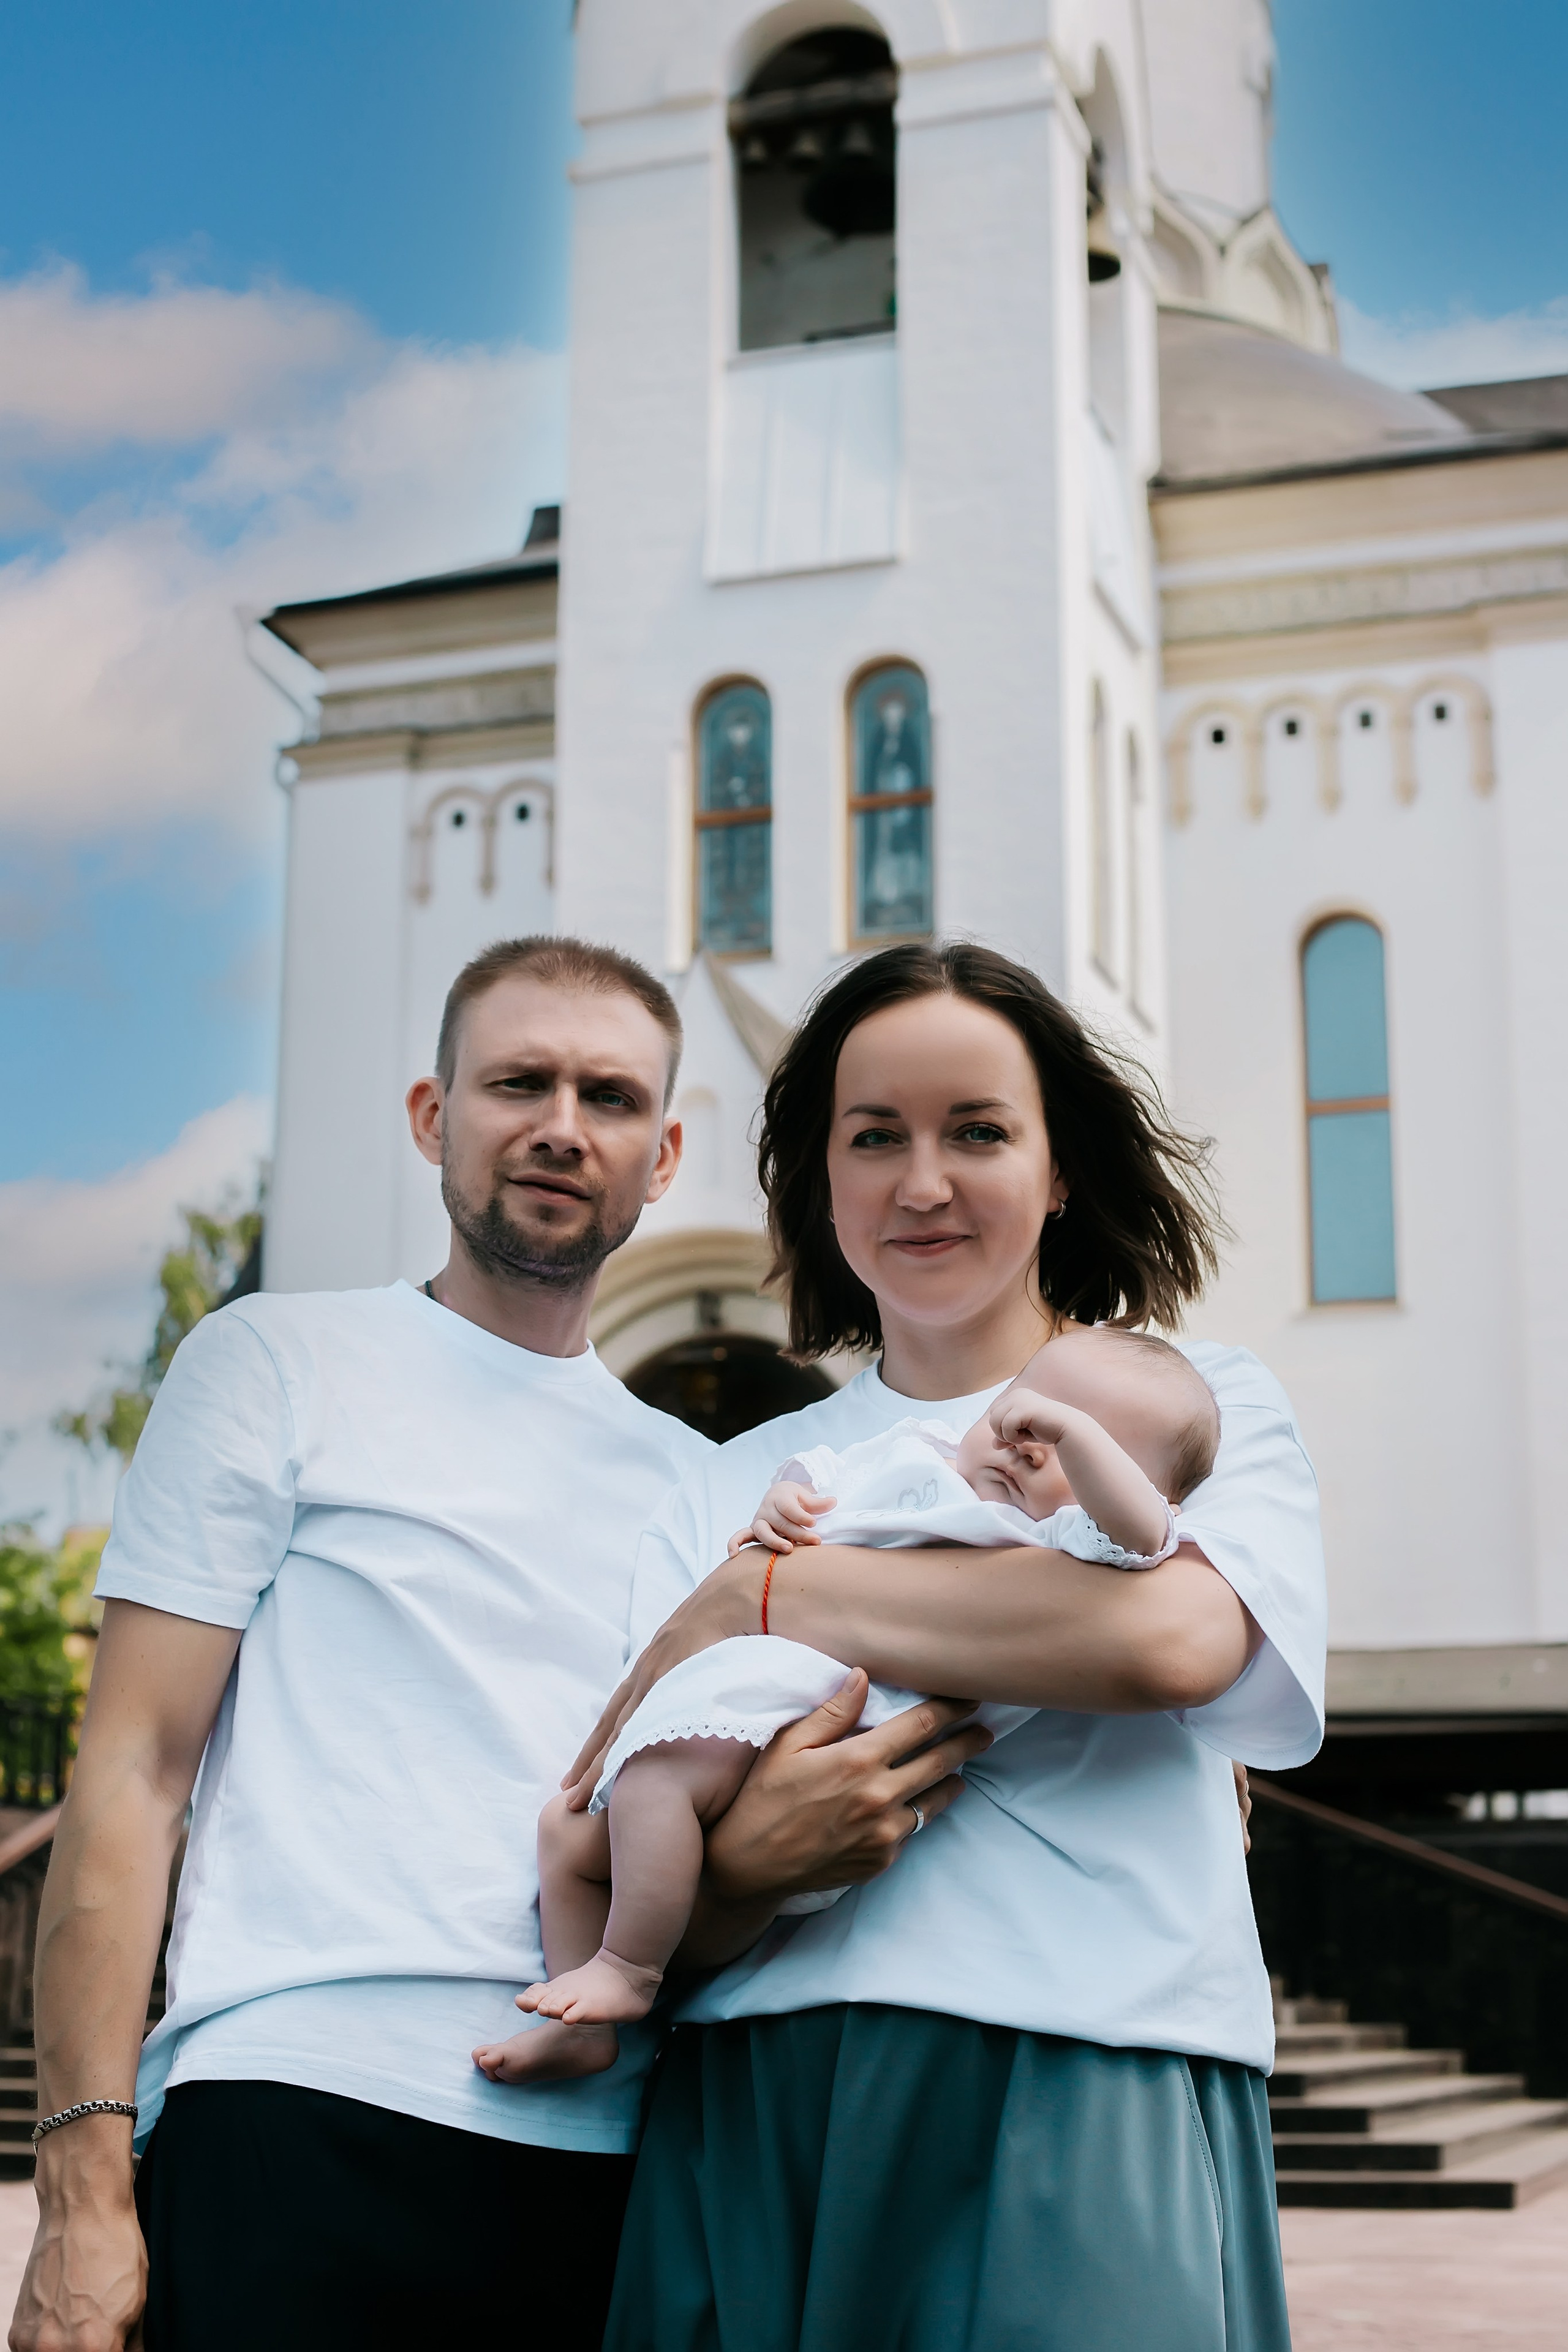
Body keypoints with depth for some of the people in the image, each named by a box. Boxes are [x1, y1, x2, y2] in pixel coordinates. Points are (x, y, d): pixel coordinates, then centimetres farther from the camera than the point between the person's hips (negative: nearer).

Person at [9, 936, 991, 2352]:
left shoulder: (696, 1481, 18)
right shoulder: (280, 1363, 7)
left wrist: (750, 1861, -9)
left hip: (607, 2162, 4)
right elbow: (135, 1772, 1)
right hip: (302, 2124, -3)